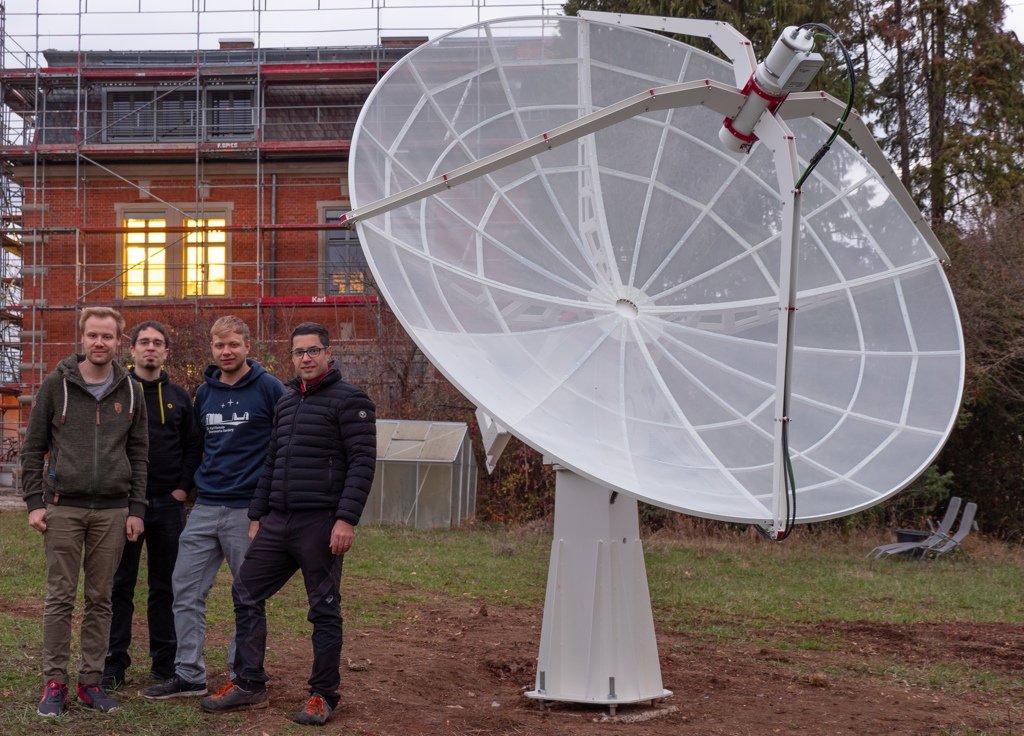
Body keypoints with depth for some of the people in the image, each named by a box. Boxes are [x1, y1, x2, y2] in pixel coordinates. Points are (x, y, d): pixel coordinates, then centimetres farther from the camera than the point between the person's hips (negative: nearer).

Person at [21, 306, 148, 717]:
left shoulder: (130, 392, 7)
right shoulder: (56, 386, 1)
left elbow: (138, 454, 9)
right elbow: (33, 448, 3)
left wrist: (136, 509, 4)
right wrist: (34, 502, -4)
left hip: (112, 511, 2)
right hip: (64, 508, -2)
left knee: (100, 599, 6)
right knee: (60, 598, 1)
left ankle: (91, 681, 15)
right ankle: (55, 682, 9)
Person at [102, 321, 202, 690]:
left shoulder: (179, 397, 11)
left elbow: (193, 446, 14)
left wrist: (184, 486, 2)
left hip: (168, 504, 3)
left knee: (166, 586, 7)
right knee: (120, 584, 2)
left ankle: (166, 661, 15)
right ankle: (114, 662, 9)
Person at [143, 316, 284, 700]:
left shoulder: (269, 388, -7)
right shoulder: (204, 393, 11)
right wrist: (195, 483, 18)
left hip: (250, 509, -6)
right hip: (205, 508, 6)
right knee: (186, 588, 3)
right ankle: (188, 673, 11)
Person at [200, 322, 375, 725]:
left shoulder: (349, 399, -6)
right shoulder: (286, 402, 17)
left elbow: (362, 462, -13)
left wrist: (347, 518, -20)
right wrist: (257, 515, 17)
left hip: (320, 524, -7)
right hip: (277, 522, 7)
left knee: (324, 610, 2)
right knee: (247, 594, 7)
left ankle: (323, 695, 12)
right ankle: (249, 684, 17)